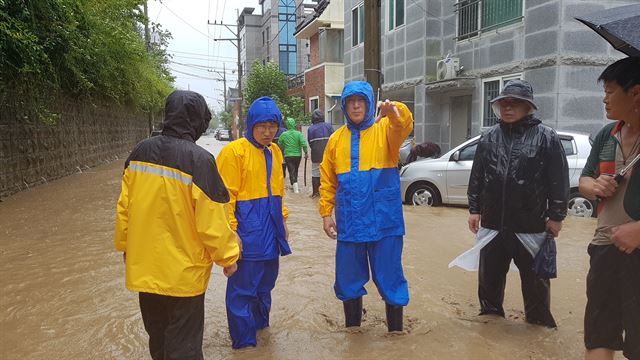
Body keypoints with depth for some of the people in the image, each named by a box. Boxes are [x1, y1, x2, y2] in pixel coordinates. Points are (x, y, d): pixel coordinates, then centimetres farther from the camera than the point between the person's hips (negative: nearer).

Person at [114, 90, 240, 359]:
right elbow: (211, 221, -19)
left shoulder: (140, 152, -2)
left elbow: (124, 208, 5)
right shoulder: (199, 160, -20)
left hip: (144, 268, 6)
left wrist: (124, 245, 19)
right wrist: (228, 256, -4)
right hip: (183, 273, -6)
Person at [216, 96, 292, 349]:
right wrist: (230, 231, -15)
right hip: (247, 229, -7)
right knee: (243, 287, 1)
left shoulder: (275, 152, 10)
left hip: (271, 229, 7)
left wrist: (282, 219, 17)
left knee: (265, 283, 20)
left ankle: (260, 324, 40)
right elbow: (226, 195, -13)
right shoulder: (234, 151, -12)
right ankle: (243, 340, 16)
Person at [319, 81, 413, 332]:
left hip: (384, 221, -3)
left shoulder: (384, 129, -1)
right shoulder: (337, 138, 8)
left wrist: (395, 111, -47)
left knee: (390, 278, 6)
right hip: (349, 223, 3)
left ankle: (396, 329, 25)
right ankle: (352, 327, 35)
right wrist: (326, 213, 5)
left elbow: (404, 125, -25)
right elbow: (327, 180, 10)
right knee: (348, 278, 14)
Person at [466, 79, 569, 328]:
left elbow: (559, 181, -4)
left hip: (531, 226, -3)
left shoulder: (546, 137, -4)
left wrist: (556, 216, -5)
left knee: (535, 278, 10)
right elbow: (476, 177, 10)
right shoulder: (488, 137, 7)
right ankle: (490, 313, 34)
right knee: (489, 274, 15)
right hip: (492, 224, 3)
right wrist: (474, 209, 8)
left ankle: (539, 321, 29)